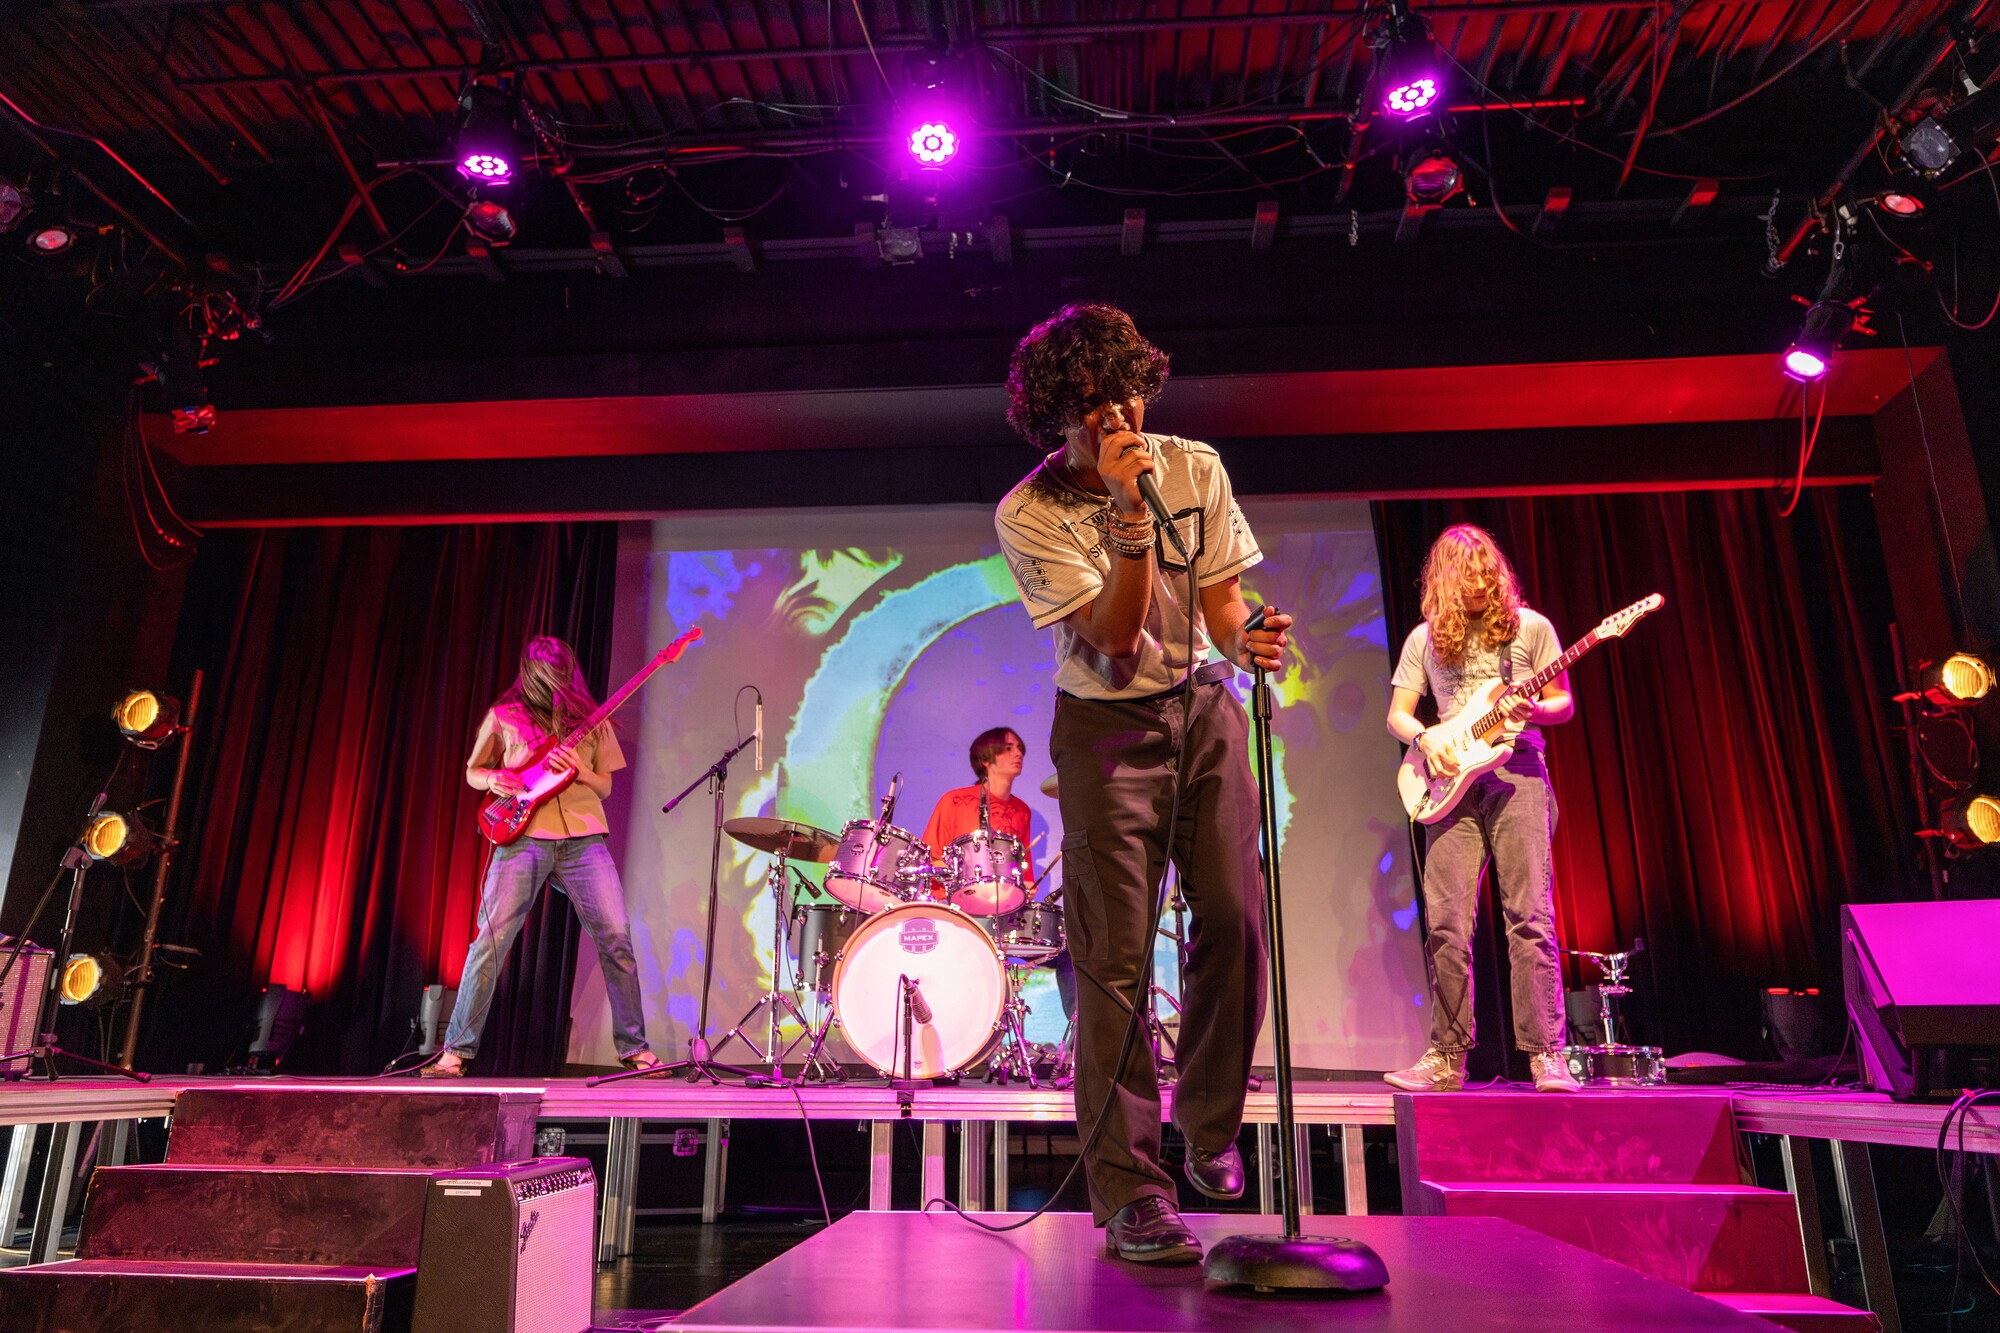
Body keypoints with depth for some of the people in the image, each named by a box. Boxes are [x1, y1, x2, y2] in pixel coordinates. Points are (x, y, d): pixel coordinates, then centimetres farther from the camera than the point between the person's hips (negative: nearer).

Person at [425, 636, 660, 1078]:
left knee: (616, 937, -6)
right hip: (524, 836, -1)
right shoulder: (503, 717, 9)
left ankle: (634, 1047, 5)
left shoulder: (590, 720, 14)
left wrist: (583, 773, -6)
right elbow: (472, 772, 19)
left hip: (583, 837, 1)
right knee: (491, 940, -7)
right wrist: (493, 780, -4)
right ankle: (456, 1050, 8)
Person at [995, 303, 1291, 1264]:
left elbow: (1221, 605, 1)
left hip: (1204, 710, 4)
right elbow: (1117, 642, -21)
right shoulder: (1029, 514, -13)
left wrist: (1247, 642, -21)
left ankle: (1210, 1130, 23)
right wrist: (1133, 512, -29)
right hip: (1108, 726, -4)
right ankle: (1129, 1191, 0)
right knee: (1117, 954, -8)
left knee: (1236, 922, -1)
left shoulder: (1195, 467, 0)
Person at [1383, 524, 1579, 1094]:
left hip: (1516, 772, -2)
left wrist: (1532, 711, -12)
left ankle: (1546, 1055, -4)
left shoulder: (1529, 626, 8)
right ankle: (1448, 1057, 5)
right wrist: (1425, 737, -7)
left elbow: (1564, 703, 10)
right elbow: (1397, 713, 14)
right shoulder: (1425, 638, 14)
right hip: (1452, 779, 2)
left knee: (1530, 916, -9)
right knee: (1447, 924, -2)